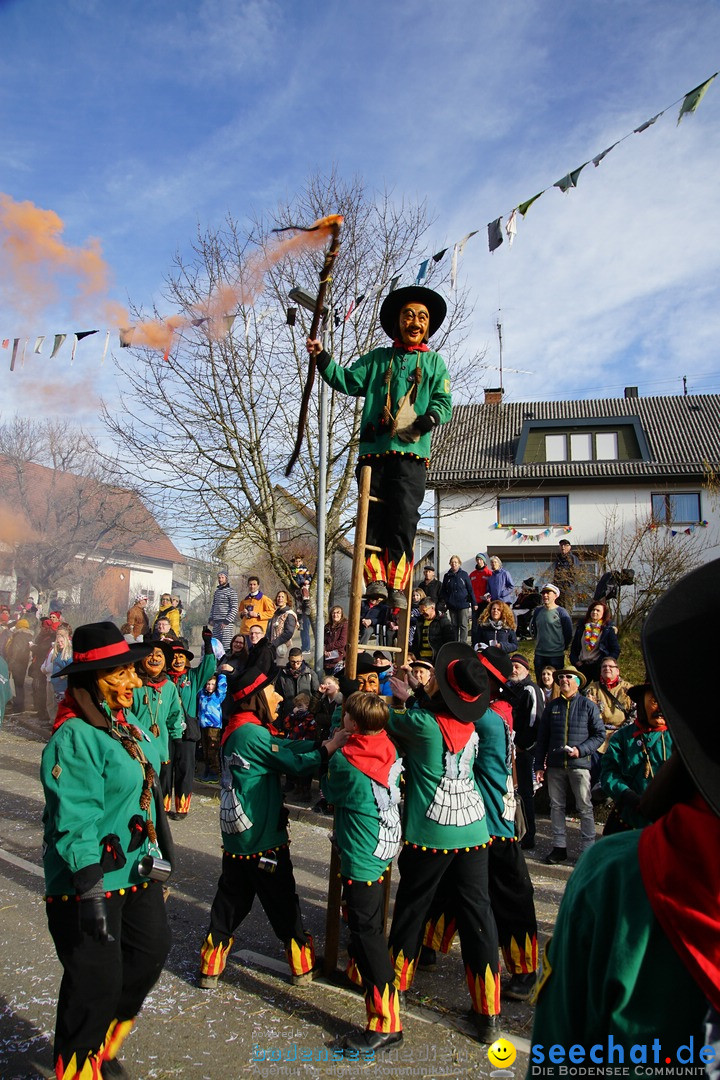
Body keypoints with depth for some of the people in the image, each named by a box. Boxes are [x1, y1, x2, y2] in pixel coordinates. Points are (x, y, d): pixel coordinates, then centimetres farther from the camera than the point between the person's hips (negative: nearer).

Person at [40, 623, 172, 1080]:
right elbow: (75, 823, -26)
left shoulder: (124, 727, 6)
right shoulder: (74, 738, -22)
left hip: (137, 871, 9)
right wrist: (91, 890, -27)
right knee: (97, 985, 4)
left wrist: (158, 861, 21)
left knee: (151, 951, 19)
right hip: (90, 884, -9)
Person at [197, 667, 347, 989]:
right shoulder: (251, 734, -22)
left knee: (230, 902, 18)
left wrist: (326, 741, -5)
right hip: (263, 840, -8)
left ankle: (210, 969, 25)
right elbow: (296, 762, -18)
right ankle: (302, 966, 24)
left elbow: (287, 746, 2)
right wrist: (332, 746, -10)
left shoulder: (236, 731, 7)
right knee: (283, 903, 9)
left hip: (237, 839, 8)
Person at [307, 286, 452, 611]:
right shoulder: (378, 358, 22)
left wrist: (430, 418, -13)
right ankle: (376, 578, -5)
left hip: (412, 451, -1)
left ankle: (397, 584, -7)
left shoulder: (434, 362, 19)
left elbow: (444, 401, 9)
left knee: (404, 517, -11)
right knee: (373, 515, -8)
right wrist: (322, 358, -2)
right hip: (374, 448, 2)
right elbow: (348, 380, 12)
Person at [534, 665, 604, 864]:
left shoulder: (588, 706, 2)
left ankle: (588, 849, 10)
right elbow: (542, 737, 11)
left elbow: (599, 734, 1)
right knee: (556, 806, 8)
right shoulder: (552, 706, 9)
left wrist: (581, 750, -12)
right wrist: (539, 765, 7)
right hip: (555, 765, 3)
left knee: (585, 808, 1)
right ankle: (559, 847, 18)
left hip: (579, 764, -3)